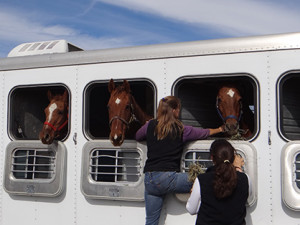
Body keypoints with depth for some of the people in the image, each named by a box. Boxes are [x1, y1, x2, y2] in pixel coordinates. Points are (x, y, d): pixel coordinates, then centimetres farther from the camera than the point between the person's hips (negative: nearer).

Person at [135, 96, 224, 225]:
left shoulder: (150, 126, 7)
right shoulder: (181, 130, -1)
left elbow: (137, 137, 28)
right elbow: (205, 133, 15)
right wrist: (220, 129, 32)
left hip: (149, 180, 5)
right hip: (168, 177, -5)